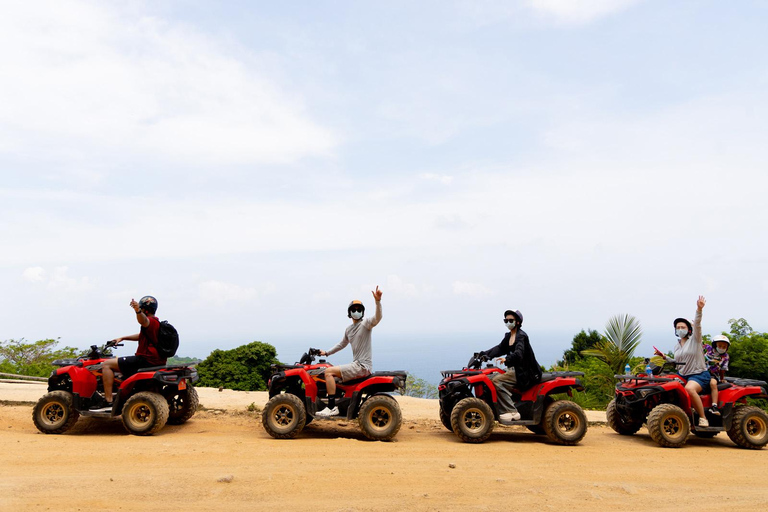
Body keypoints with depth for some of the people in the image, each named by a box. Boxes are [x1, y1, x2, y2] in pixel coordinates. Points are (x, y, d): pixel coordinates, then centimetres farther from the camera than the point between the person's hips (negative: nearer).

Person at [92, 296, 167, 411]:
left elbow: (143, 321, -40)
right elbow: (141, 336, 34)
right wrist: (122, 338, 30)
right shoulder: (156, 323, 19)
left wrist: (138, 311, -60)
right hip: (154, 361, 11)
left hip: (146, 360, -11)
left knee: (106, 364, -8)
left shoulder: (151, 322, -14)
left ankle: (108, 401, -12)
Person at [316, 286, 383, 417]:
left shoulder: (365, 323, -6)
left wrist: (378, 301, -42)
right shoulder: (348, 329, 19)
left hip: (363, 366, -9)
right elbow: (342, 344, 34)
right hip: (356, 365, 9)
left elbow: (377, 318, -27)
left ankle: (332, 407, -19)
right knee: (333, 374, 24)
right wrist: (327, 353, 34)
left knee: (329, 372, -17)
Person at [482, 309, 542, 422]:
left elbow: (519, 353, -26)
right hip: (514, 369, 9)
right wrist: (484, 355, -5)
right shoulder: (508, 336, 16)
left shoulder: (521, 336, -11)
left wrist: (507, 359, -42)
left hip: (523, 372, -9)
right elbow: (500, 348, 8)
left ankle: (512, 412, -23)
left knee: (497, 381, -24)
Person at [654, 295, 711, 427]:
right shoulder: (677, 346, 16)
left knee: (689, 389, -36)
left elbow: (697, 325, -19)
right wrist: (665, 357, 8)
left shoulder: (694, 339, -1)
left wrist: (699, 309, -34)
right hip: (682, 375, 7)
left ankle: (703, 417, -23)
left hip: (699, 374, -7)